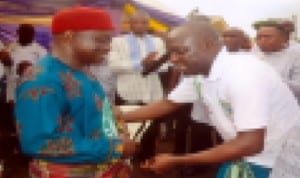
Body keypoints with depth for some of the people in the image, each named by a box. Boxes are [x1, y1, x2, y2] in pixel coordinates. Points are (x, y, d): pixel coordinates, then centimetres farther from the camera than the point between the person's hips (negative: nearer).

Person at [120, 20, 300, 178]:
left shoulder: (244, 72, -29)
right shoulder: (198, 73, -4)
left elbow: (251, 144, -32)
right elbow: (168, 104, 10)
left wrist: (176, 161, -29)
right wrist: (119, 117, 2)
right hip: (245, 157, 7)